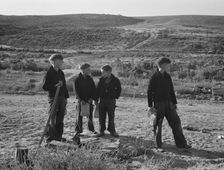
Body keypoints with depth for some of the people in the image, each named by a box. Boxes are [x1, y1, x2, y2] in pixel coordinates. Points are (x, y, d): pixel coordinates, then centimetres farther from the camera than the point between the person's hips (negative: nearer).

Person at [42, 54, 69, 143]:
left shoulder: (61, 73, 15)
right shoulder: (49, 73, -7)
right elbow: (45, 87, -11)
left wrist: (66, 97, 15)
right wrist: (55, 85, -21)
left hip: (62, 97, 7)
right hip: (53, 97, -7)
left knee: (60, 118, 7)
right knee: (53, 117, -8)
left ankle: (58, 135, 15)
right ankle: (49, 135, 2)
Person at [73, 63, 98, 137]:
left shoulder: (90, 79, 5)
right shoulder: (77, 80, -5)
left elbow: (94, 89, 6)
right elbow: (76, 91, -8)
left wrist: (92, 98, -8)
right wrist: (81, 100, -17)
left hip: (89, 100, 3)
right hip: (81, 100, -3)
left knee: (90, 115, 9)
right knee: (80, 115, -1)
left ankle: (91, 128, 23)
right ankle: (78, 130, 10)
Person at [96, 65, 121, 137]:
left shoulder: (115, 80, -5)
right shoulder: (101, 80, 2)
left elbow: (119, 89, 10)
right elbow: (98, 89, 7)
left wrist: (116, 97, 4)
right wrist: (96, 99, 4)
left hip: (111, 101, -2)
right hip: (102, 100, 2)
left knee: (111, 117, 2)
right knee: (101, 117, 4)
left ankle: (112, 131, 13)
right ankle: (101, 131, 15)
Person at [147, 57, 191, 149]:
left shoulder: (167, 76, 11)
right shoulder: (154, 77, -8)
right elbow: (149, 92, -8)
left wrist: (174, 103, 15)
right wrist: (150, 106, -12)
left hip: (168, 103, 6)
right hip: (158, 104, -6)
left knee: (176, 122, 3)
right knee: (158, 125, 2)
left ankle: (181, 143, 10)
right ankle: (158, 145, 15)